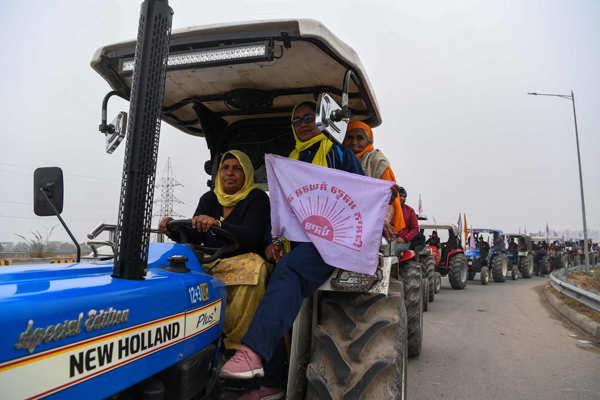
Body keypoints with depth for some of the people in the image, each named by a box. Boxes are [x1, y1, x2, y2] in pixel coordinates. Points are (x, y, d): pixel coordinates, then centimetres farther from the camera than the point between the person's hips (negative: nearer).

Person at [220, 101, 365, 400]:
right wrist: (274, 241, 9)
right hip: (298, 243, 5)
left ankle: (254, 351, -41)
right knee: (276, 286, -16)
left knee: (289, 270, -32)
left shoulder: (338, 153, 10)